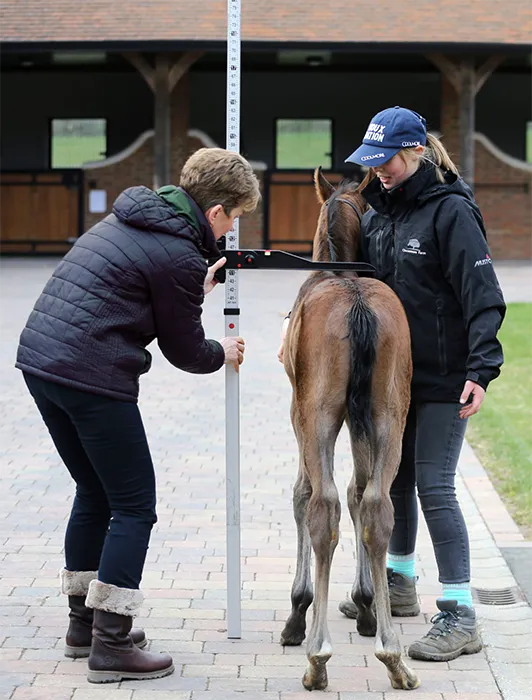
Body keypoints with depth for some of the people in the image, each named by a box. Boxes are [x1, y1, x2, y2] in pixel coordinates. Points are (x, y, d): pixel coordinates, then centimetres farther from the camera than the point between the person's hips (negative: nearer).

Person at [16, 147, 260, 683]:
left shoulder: (128, 219, 15)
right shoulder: (179, 255, -11)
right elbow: (184, 351, -2)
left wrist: (195, 291, 29)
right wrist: (222, 354, 18)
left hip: (40, 358, 9)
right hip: (92, 377, -9)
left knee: (95, 493, 22)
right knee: (134, 506, 1)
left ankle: (84, 623, 29)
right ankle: (111, 644, 1)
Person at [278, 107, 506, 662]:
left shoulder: (451, 210, -15)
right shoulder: (381, 212, 8)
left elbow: (482, 295, -20)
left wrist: (480, 369, -28)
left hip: (444, 381, -8)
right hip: (396, 375, 8)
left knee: (434, 487, -10)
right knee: (395, 477, 18)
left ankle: (459, 617, -6)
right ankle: (399, 585, 37)